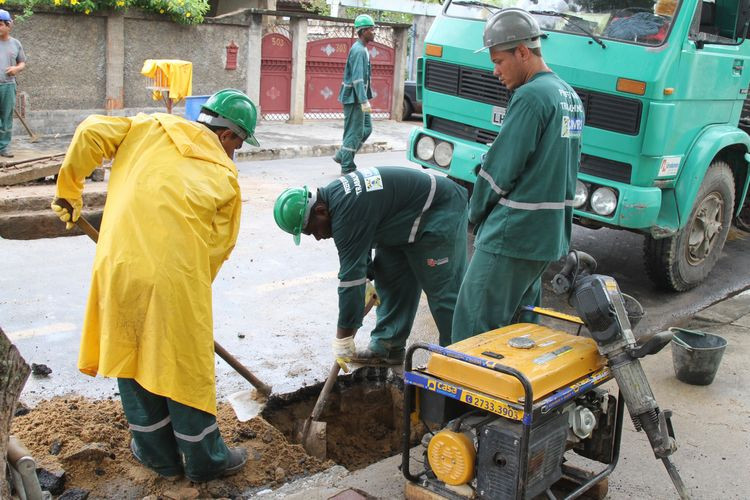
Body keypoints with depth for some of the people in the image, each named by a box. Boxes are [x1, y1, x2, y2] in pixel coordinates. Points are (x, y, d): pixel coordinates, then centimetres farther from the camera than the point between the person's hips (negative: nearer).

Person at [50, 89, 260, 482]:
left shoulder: (151, 128, 12)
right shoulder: (225, 178, 7)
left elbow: (91, 133, 3)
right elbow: (216, 248, 5)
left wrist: (68, 190, 15)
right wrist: (193, 290, 17)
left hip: (117, 268, 3)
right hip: (174, 277, -3)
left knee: (130, 358, 20)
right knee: (186, 368, 13)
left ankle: (157, 453, 35)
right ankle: (204, 460, 29)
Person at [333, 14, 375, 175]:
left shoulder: (363, 49, 15)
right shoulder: (358, 50, -17)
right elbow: (357, 78, -25)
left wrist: (368, 97, 21)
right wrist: (364, 101, -28)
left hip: (358, 98, 10)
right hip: (353, 97, -10)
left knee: (367, 128, 14)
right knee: (354, 132, -4)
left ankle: (342, 155, 20)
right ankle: (347, 167, 3)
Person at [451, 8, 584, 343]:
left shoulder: (530, 96, -16)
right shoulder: (570, 96, 13)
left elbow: (501, 167, -15)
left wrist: (476, 213, 2)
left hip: (513, 234, -10)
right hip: (551, 234, 10)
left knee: (473, 327, -3)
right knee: (521, 321, 19)